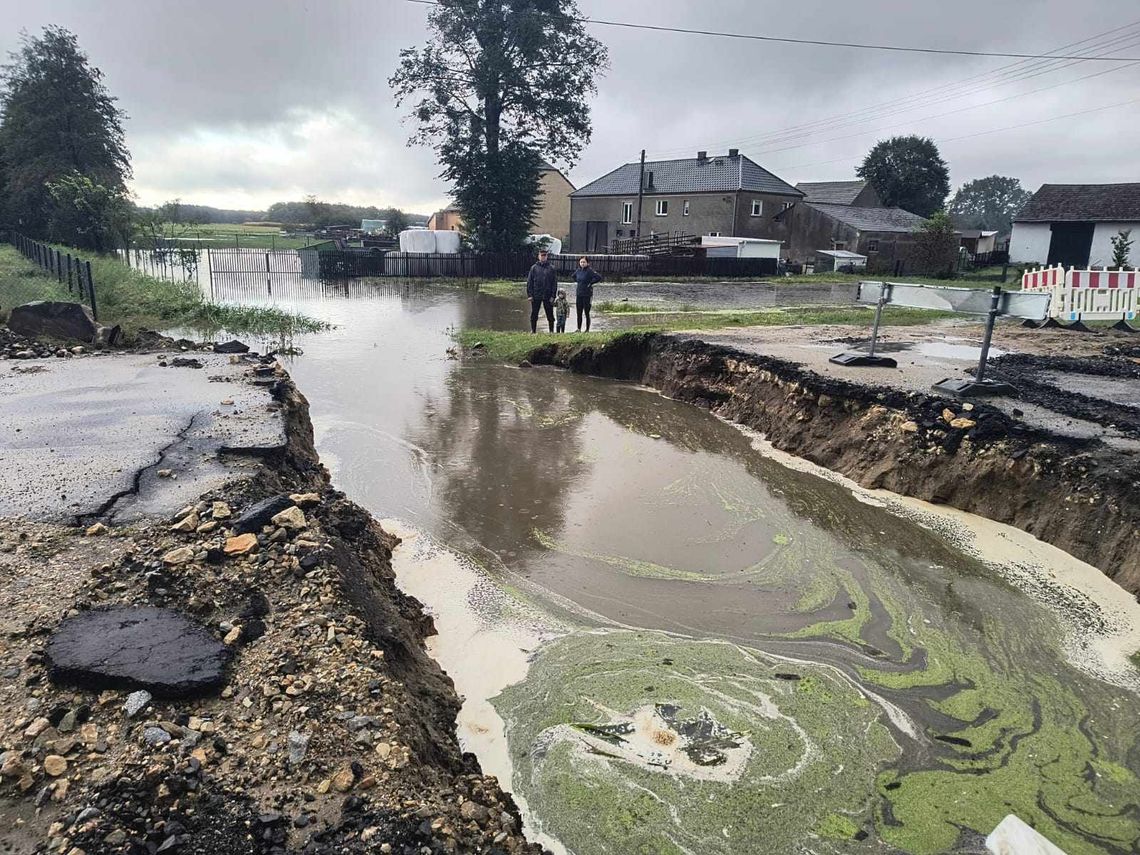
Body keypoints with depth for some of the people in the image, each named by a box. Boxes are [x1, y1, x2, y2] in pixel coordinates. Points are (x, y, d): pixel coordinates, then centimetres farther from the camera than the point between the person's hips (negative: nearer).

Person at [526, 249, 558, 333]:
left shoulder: (551, 269, 5)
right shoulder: (534, 268, 5)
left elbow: (555, 283, 4)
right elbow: (529, 282, 4)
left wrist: (553, 296, -5)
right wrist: (529, 295, -5)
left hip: (547, 296, 0)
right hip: (536, 296, 0)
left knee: (550, 315, 5)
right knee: (534, 315, 4)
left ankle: (551, 331, 13)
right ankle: (533, 331, 13)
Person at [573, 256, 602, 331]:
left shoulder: (590, 271, -12)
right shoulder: (578, 270, 7)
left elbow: (599, 278, -23)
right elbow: (573, 276, 30)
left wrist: (590, 283, -14)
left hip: (587, 295, -6)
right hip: (578, 294, 6)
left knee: (586, 313, 1)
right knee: (579, 314, 9)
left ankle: (587, 330, 8)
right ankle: (579, 329, 18)